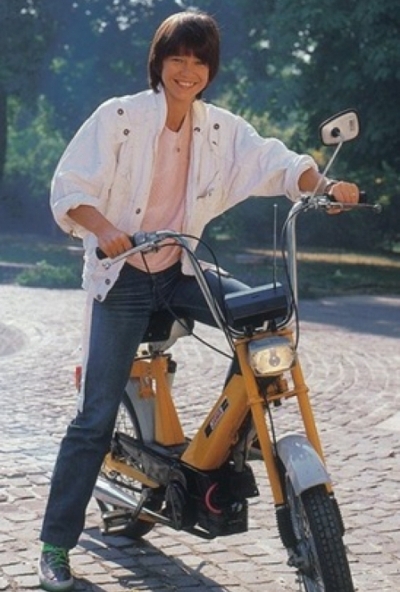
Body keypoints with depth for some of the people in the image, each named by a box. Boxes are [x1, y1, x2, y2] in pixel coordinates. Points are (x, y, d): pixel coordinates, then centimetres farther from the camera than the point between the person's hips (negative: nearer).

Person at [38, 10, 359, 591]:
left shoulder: (221, 129, 3)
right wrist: (104, 228, -32)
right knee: (96, 417, -8)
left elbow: (274, 161, -8)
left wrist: (325, 185, -26)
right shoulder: (118, 117, -10)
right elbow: (68, 188, -13)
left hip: (180, 271, 5)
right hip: (122, 275, -4)